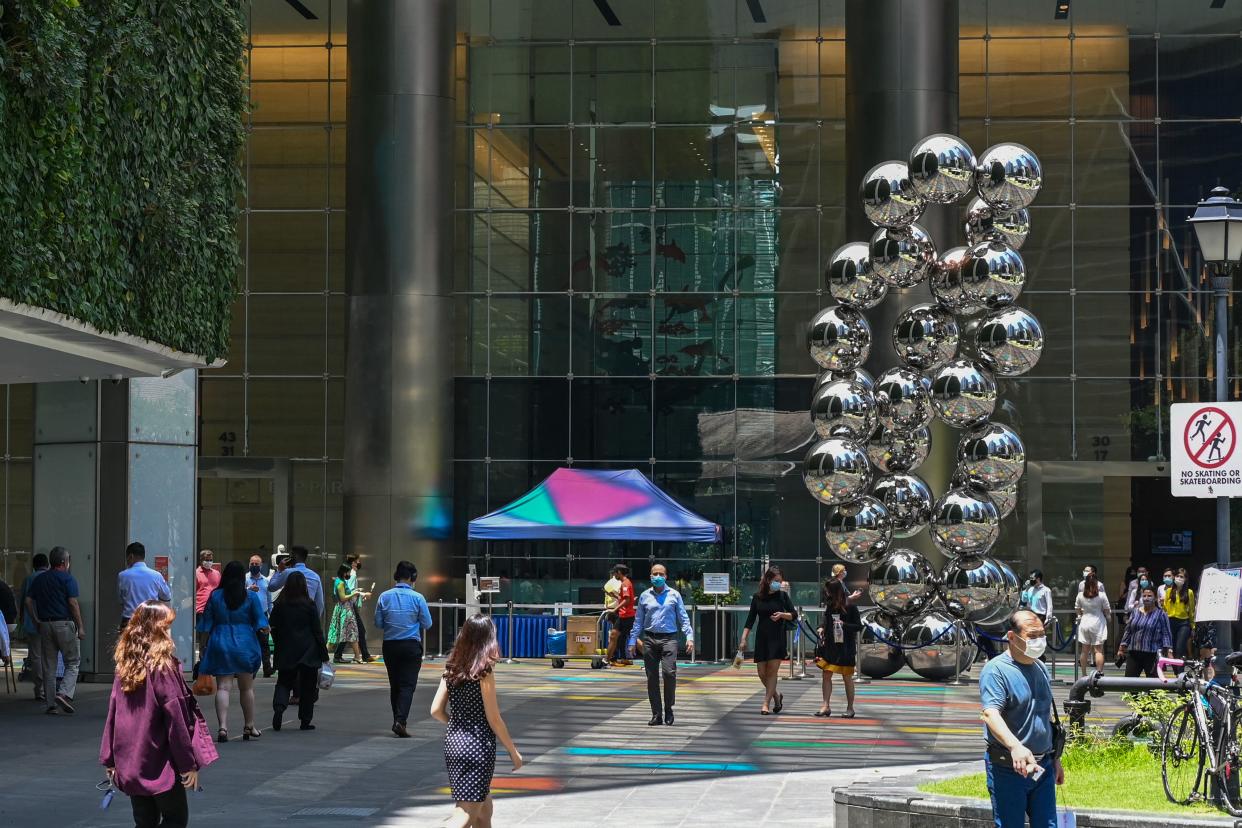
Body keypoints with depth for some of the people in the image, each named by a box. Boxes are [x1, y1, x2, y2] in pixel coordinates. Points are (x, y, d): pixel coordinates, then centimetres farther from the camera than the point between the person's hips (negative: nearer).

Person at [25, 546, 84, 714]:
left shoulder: (39, 580, 12)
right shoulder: (67, 579, -5)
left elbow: (28, 601, 6)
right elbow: (73, 603, -12)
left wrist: (36, 620, 10)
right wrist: (80, 627, -9)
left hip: (45, 625, 5)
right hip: (65, 623, -5)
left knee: (48, 666, 8)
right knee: (73, 662, 4)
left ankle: (51, 704, 7)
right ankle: (65, 693, -16)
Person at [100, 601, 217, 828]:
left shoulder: (124, 667, 4)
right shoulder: (163, 666, -14)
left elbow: (113, 714, 8)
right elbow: (175, 718, -14)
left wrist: (109, 759, 15)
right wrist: (189, 763, -10)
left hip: (129, 764, 6)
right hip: (161, 764, -6)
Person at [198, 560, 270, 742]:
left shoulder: (215, 596, 1)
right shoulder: (250, 597, -2)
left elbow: (207, 624, 4)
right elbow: (260, 622, 2)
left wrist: (205, 646, 12)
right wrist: (263, 629, 24)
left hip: (220, 644, 0)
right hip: (245, 644, 0)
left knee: (223, 687, -3)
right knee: (247, 688, 11)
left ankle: (223, 726, -16)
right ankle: (249, 727, 19)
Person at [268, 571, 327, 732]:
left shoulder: (279, 605, -2)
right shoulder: (309, 605, -8)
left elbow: (274, 628, 6)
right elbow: (317, 630, -5)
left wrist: (279, 647, 19)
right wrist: (323, 652, 2)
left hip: (286, 652, 2)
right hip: (308, 652, -2)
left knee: (284, 682, 9)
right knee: (307, 686, 8)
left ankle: (279, 707, -19)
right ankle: (305, 720, 8)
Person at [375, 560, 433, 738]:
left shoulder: (384, 597, -2)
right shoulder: (417, 598, -9)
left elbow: (378, 623, 1)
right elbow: (427, 624, -4)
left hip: (390, 645, 3)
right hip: (411, 645, -3)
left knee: (394, 684, 15)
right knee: (408, 684, -4)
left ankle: (398, 720, 20)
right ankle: (400, 721, -19)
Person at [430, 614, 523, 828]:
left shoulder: (452, 669, 4)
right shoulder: (484, 673, -13)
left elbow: (436, 710, 4)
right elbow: (493, 719, -11)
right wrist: (513, 751, -1)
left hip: (452, 741, 7)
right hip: (477, 746, -7)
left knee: (484, 809, 21)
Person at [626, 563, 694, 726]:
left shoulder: (674, 595, 7)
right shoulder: (645, 596, 11)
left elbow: (683, 618, 7)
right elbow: (638, 621, 14)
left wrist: (689, 637, -4)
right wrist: (632, 641, 9)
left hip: (668, 639, -2)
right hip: (650, 639, 2)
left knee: (669, 672, -18)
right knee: (652, 677, 2)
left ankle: (668, 708, 1)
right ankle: (656, 714, 9)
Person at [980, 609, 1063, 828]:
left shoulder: (1040, 669, 14)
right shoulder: (996, 670, -12)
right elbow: (990, 714, -27)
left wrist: (1055, 758, 25)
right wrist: (1015, 746, -43)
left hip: (1043, 767, 7)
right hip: (1008, 769, -7)